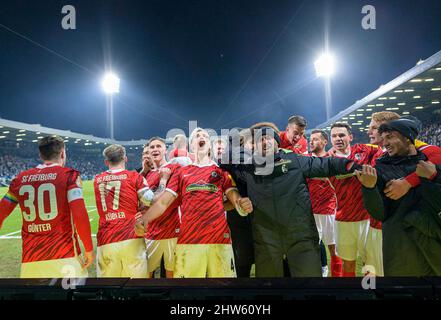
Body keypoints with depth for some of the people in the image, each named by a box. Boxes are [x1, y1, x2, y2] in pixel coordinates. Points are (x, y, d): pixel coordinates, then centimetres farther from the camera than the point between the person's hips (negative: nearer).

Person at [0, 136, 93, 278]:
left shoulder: (21, 178, 9)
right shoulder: (69, 175, -4)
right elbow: (79, 215, -14)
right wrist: (89, 249, -5)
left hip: (30, 258, 4)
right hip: (64, 255, -4)